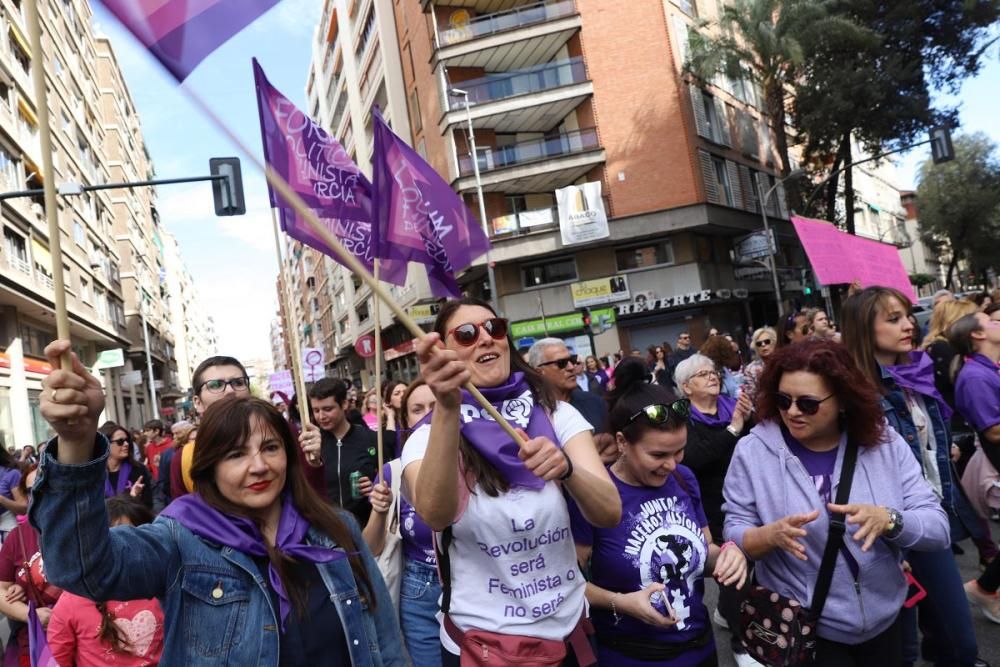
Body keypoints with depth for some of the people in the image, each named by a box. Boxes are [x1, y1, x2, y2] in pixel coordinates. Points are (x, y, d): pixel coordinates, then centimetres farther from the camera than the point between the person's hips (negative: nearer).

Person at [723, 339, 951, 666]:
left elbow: (938, 528, -10)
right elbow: (733, 535, -11)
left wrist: (889, 520, -29)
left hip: (884, 623, 3)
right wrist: (772, 535, -31)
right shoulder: (753, 451, -14)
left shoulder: (885, 443, -8)